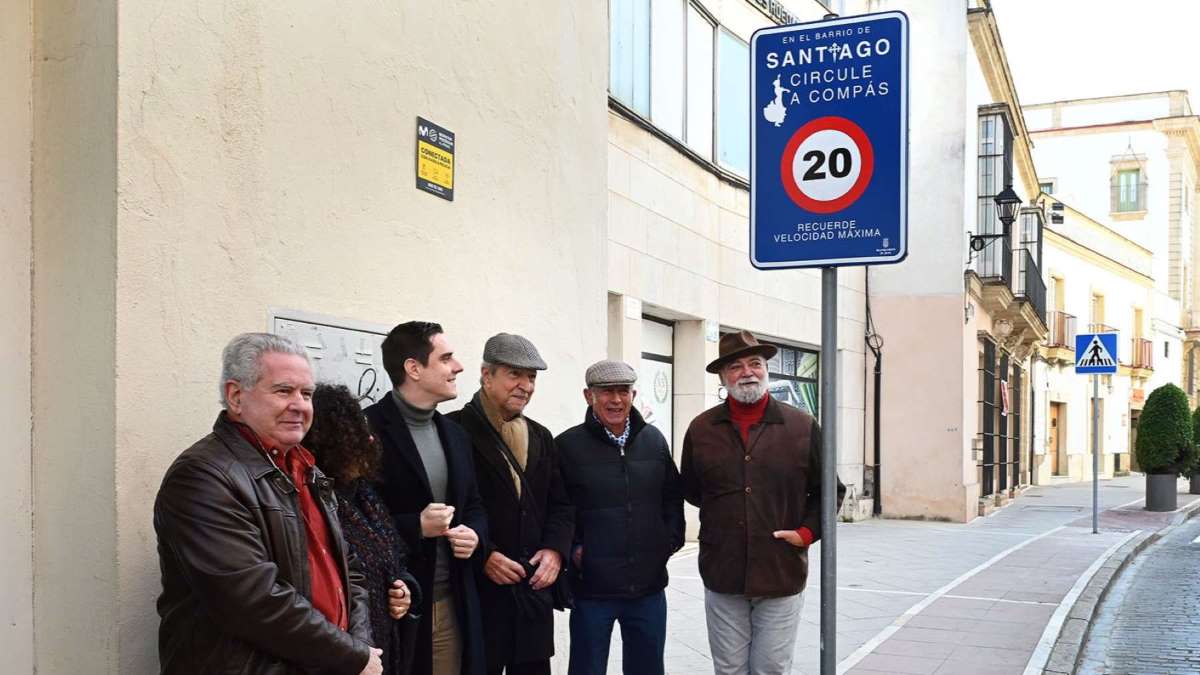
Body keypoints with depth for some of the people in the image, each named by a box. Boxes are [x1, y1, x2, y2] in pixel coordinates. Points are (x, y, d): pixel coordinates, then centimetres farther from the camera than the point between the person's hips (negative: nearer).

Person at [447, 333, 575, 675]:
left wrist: (555, 549, -1)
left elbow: (561, 504, 16)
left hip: (535, 592, 6)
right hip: (478, 591, -6)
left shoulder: (541, 437, 15)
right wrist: (483, 556, -17)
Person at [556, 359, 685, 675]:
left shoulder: (653, 439, 5)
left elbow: (673, 497, 15)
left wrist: (672, 539, 5)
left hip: (649, 586, 4)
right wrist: (573, 550, -12)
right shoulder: (568, 445, -7)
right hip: (592, 588, -3)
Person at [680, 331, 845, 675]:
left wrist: (807, 531, -3)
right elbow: (691, 491, 15)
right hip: (722, 579, 1)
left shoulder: (802, 426, 0)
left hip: (782, 579, -1)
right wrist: (723, 513, 7)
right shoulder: (701, 429, 4)